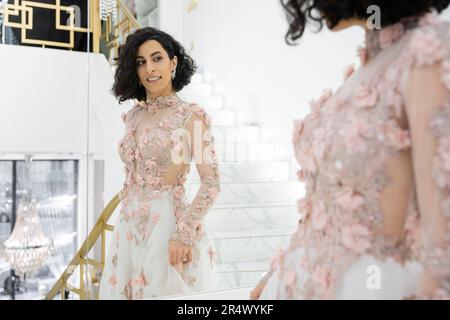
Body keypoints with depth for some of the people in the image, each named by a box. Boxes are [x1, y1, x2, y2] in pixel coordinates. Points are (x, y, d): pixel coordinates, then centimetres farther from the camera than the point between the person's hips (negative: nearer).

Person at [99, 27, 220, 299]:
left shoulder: (191, 115, -7)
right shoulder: (134, 116, 11)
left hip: (167, 224, -6)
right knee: (124, 289, 13)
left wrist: (183, 233, -20)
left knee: (166, 291, 2)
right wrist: (127, 222, 14)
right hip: (130, 226, 6)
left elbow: (211, 184, -13)